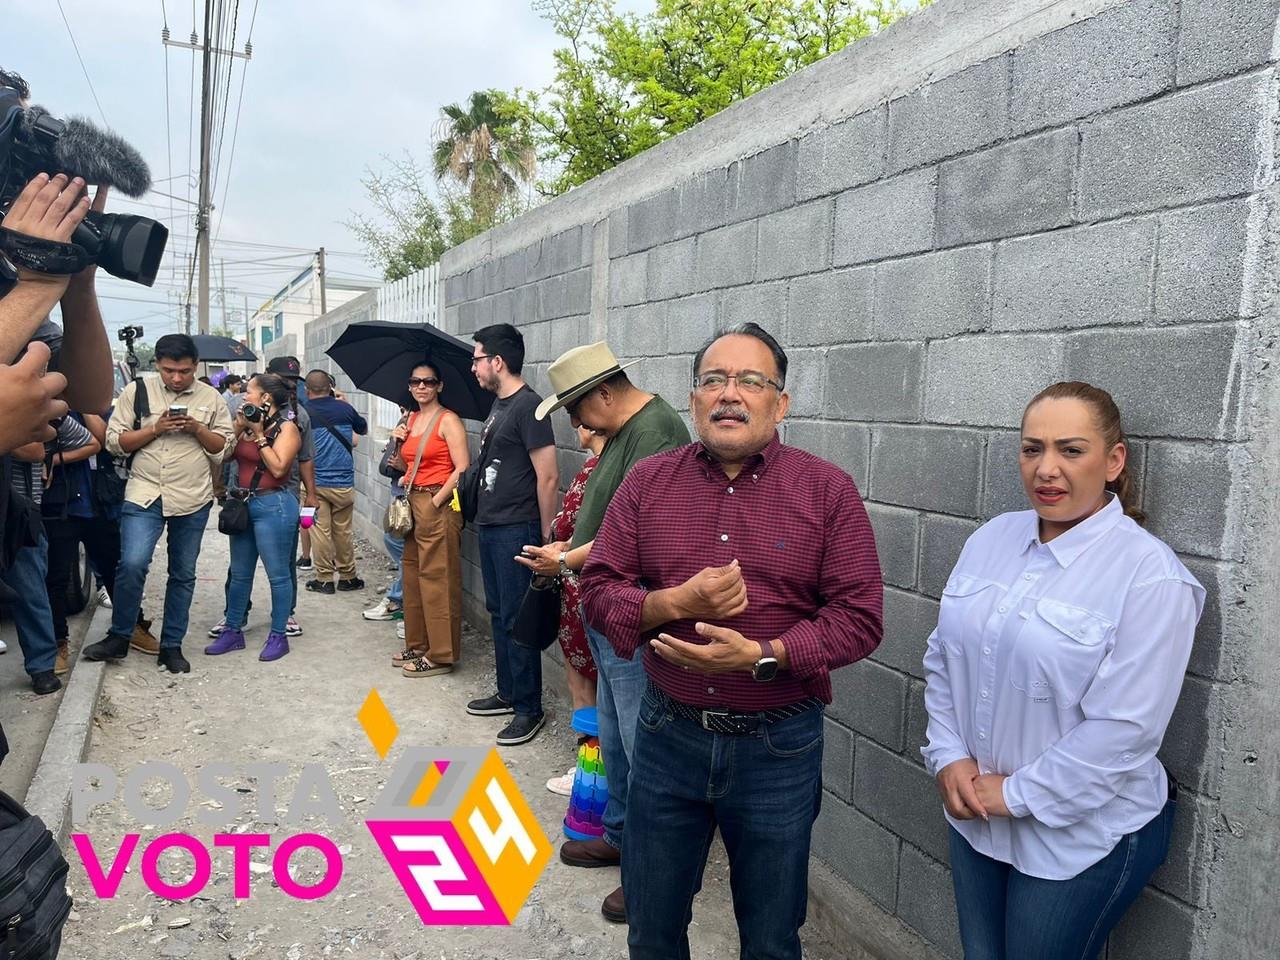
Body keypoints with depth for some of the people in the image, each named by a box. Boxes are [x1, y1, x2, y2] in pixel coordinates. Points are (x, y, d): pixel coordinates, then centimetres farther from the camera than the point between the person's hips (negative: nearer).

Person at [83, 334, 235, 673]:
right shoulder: (137, 391, 2)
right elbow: (115, 441, 0)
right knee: (132, 564, -16)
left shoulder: (211, 398, 5)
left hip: (193, 500, 2)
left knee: (183, 575, 8)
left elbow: (224, 447, 5)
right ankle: (118, 637, 5)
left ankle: (172, 645, 20)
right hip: (144, 495, -1)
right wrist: (155, 428, -14)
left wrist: (197, 429, -11)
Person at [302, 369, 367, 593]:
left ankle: (324, 579, 9)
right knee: (343, 531, 10)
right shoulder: (344, 408, 0)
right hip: (343, 482, 1)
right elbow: (363, 429, 19)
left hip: (313, 482, -1)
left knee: (319, 530, 4)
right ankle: (347, 577, 19)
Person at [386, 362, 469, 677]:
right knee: (412, 576, 13)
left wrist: (436, 502, -15)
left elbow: (462, 469, -16)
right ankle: (417, 645, 25)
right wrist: (400, 442, 4)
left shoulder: (448, 420, -8)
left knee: (437, 580, -5)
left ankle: (441, 655, 2)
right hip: (413, 503, 8)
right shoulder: (411, 420, 15)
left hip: (438, 505, -8)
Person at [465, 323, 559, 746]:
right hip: (489, 527, 9)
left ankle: (529, 708, 9)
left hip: (516, 530, -9)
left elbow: (548, 477, -18)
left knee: (517, 619, -3)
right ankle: (507, 692, 30)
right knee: (499, 613, 16)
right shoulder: (499, 405, 13)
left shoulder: (527, 406, -15)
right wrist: (480, 513, 15)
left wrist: (545, 537, -15)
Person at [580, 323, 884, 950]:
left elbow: (858, 616, -9)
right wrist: (675, 602, -20)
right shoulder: (646, 482, -1)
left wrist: (762, 655, -23)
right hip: (667, 734, 2)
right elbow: (598, 591, -1)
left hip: (778, 747, -2)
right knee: (651, 931, 23)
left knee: (771, 939, 21)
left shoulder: (828, 490, -7)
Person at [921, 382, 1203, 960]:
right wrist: (948, 757, -6)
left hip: (1081, 834, -5)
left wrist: (1016, 794, -16)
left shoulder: (1151, 576, -19)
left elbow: (1123, 728, -21)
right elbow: (942, 656, 5)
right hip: (974, 815, 5)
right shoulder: (992, 539, -1)